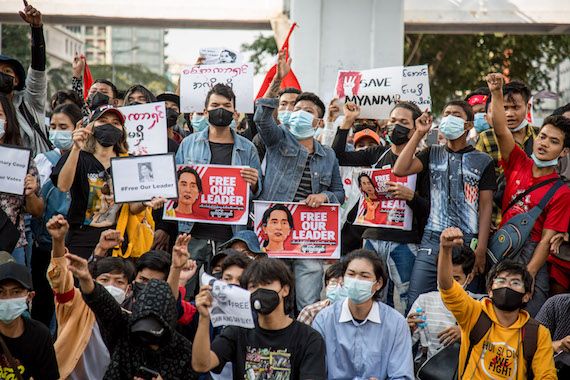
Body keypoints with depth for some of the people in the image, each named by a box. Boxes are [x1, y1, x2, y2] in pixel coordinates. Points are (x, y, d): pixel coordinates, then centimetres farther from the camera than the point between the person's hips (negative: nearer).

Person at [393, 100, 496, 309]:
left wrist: (481, 249, -7)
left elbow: (485, 206, 2)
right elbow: (400, 170, -2)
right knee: (415, 303, -4)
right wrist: (419, 134, -1)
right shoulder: (433, 154, 14)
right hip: (432, 239, 2)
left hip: (467, 243, -2)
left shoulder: (482, 161, 6)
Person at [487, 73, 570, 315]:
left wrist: (527, 276, -17)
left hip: (531, 257, -3)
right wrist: (496, 93, -16)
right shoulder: (519, 163, 7)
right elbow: (501, 130, -3)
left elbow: (546, 240, -9)